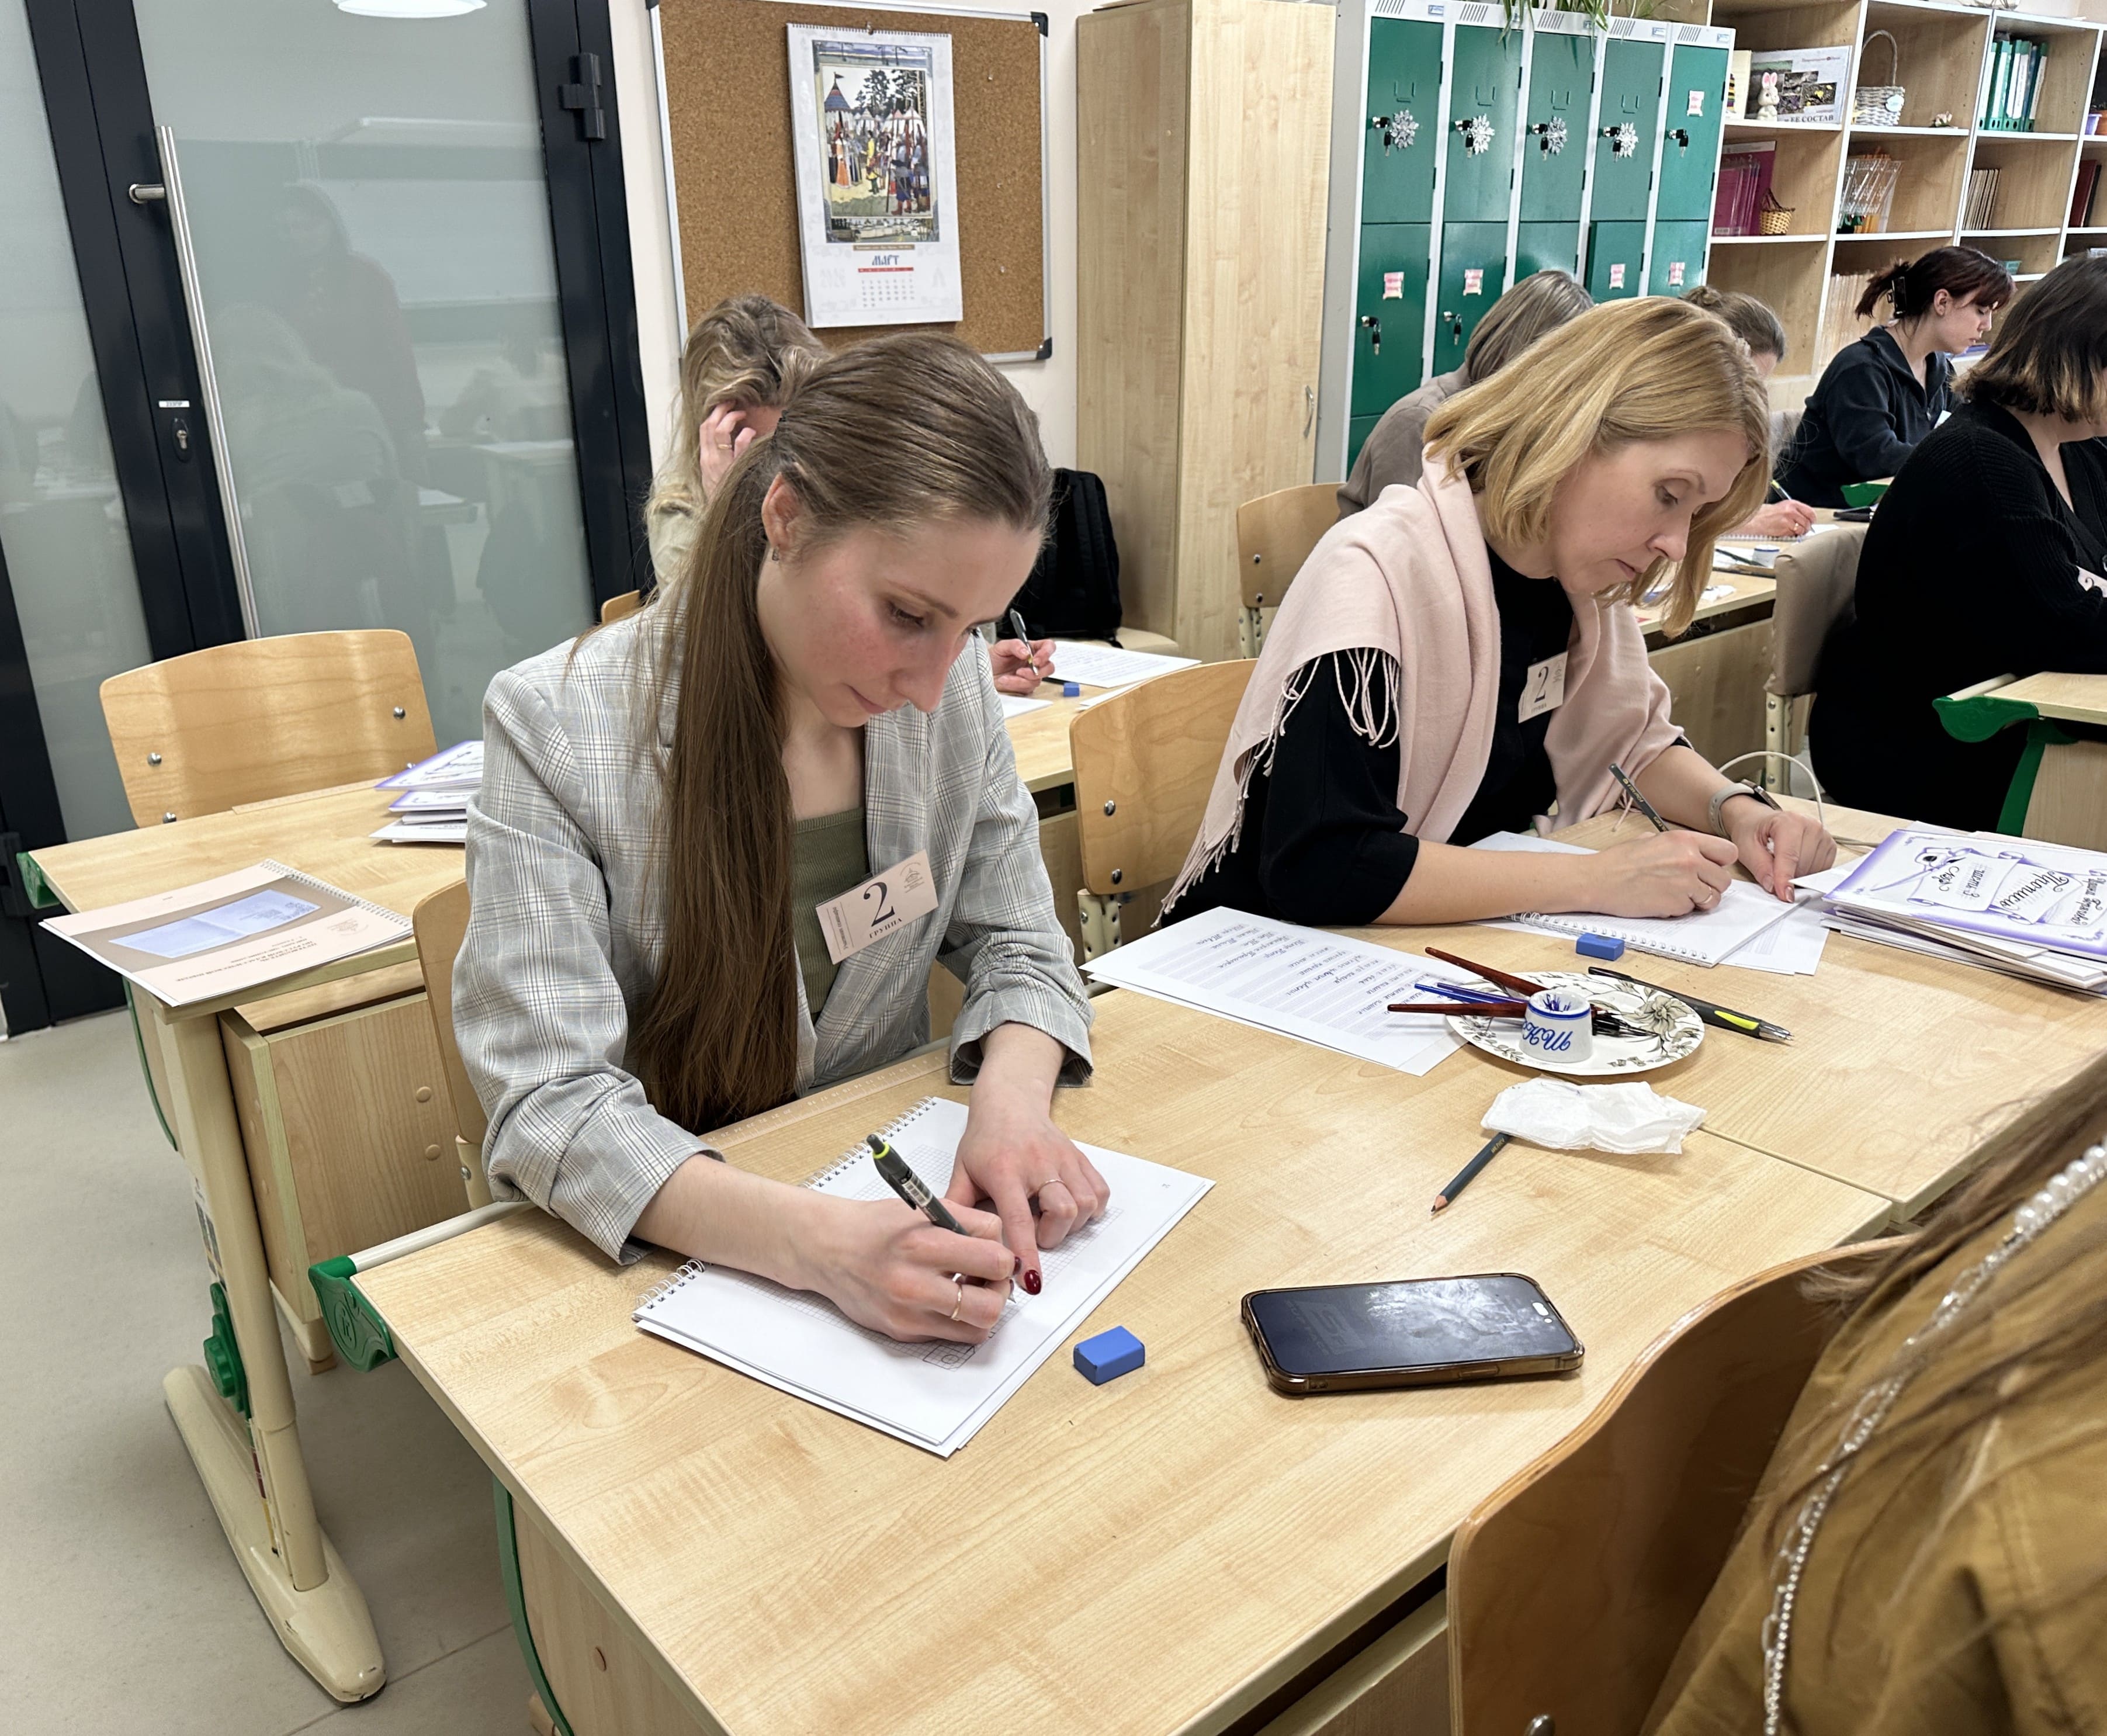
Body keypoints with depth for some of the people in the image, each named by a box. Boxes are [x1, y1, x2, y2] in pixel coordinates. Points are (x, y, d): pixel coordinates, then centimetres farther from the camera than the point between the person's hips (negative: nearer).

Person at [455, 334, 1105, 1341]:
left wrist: (1013, 1097, -18)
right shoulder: (554, 729, -18)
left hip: (893, 1184, 4)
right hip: (642, 1251, -3)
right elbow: (550, 1102, -21)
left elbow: (1013, 944, 3)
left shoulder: (954, 692, -5)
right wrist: (811, 1240, -35)